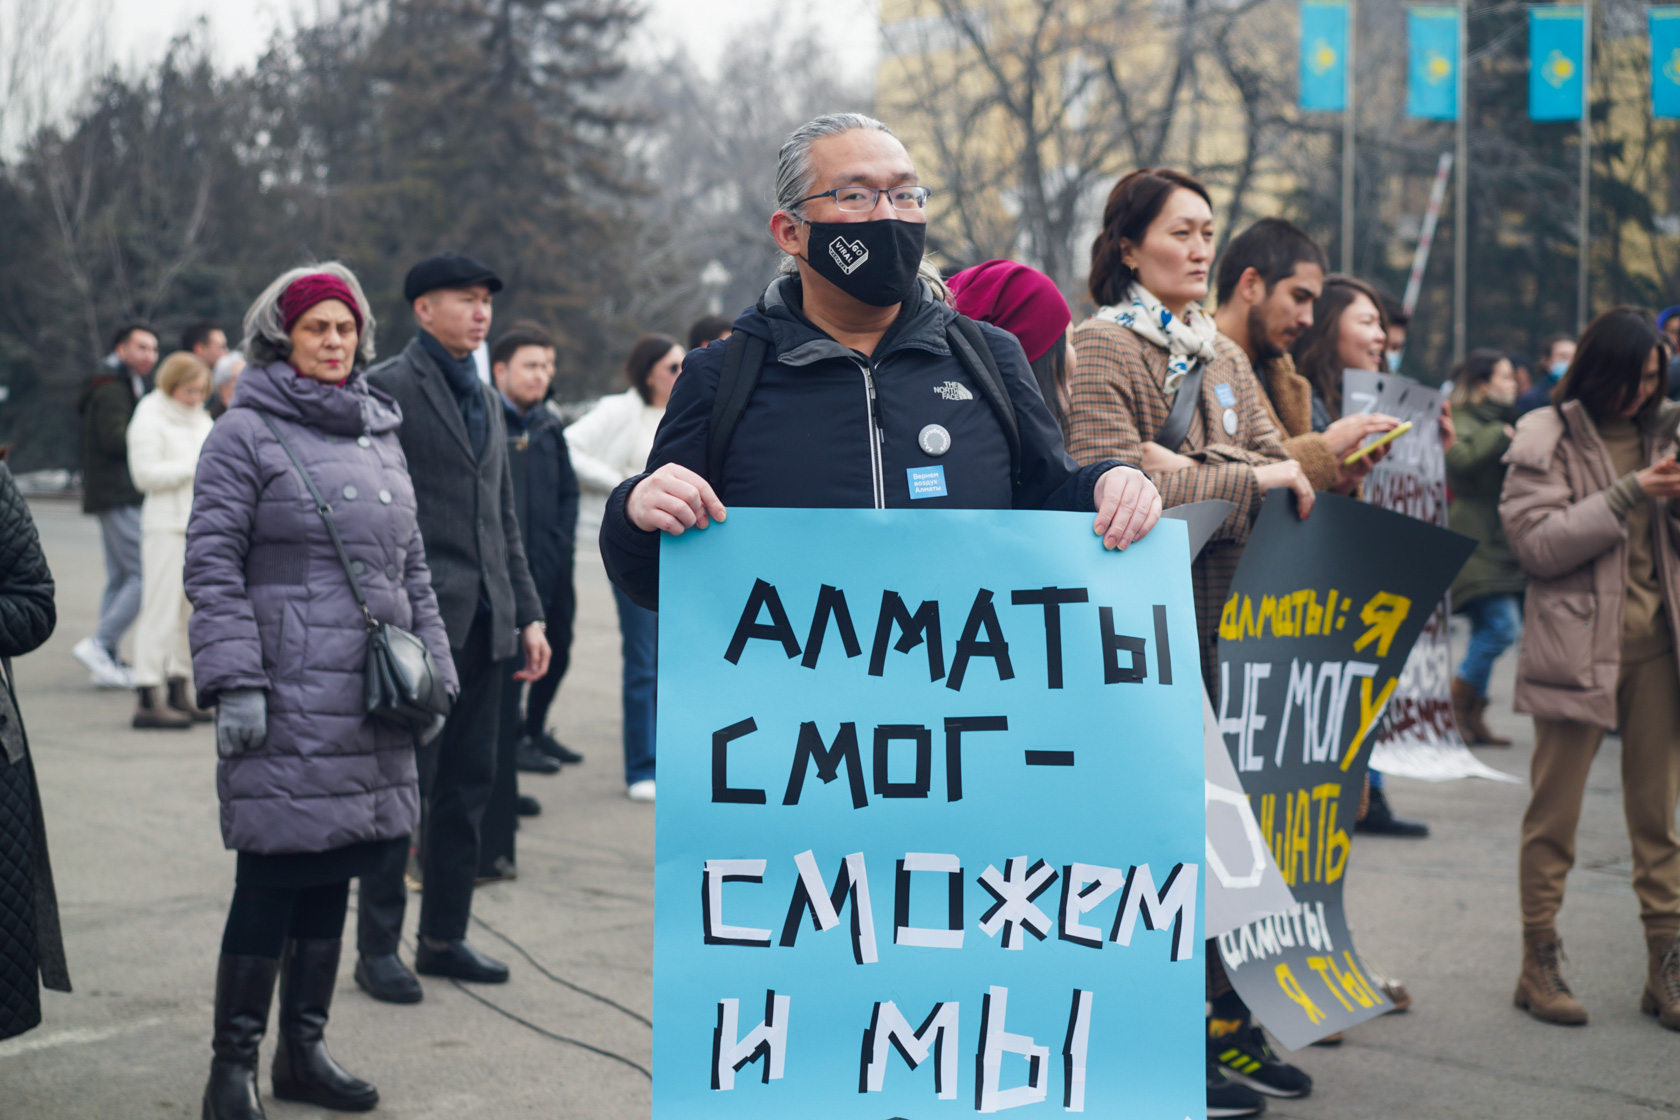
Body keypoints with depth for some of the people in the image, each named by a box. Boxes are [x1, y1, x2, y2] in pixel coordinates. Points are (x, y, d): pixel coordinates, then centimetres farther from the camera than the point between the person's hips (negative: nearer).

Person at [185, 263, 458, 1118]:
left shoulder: (380, 434, 17)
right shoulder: (247, 432, -2)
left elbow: (411, 566, 21)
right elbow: (211, 564, -7)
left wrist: (432, 668, 16)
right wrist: (233, 681, -14)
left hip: (371, 695, 6)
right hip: (287, 699, -6)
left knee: (331, 872, 12)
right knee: (273, 876, -5)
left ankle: (304, 1048, 23)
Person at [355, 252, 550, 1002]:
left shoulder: (487, 400, 19)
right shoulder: (386, 389, -5)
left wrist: (527, 614, 15)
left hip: (483, 623, 7)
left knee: (469, 785, 10)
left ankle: (444, 937, 20)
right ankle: (378, 947, 8)